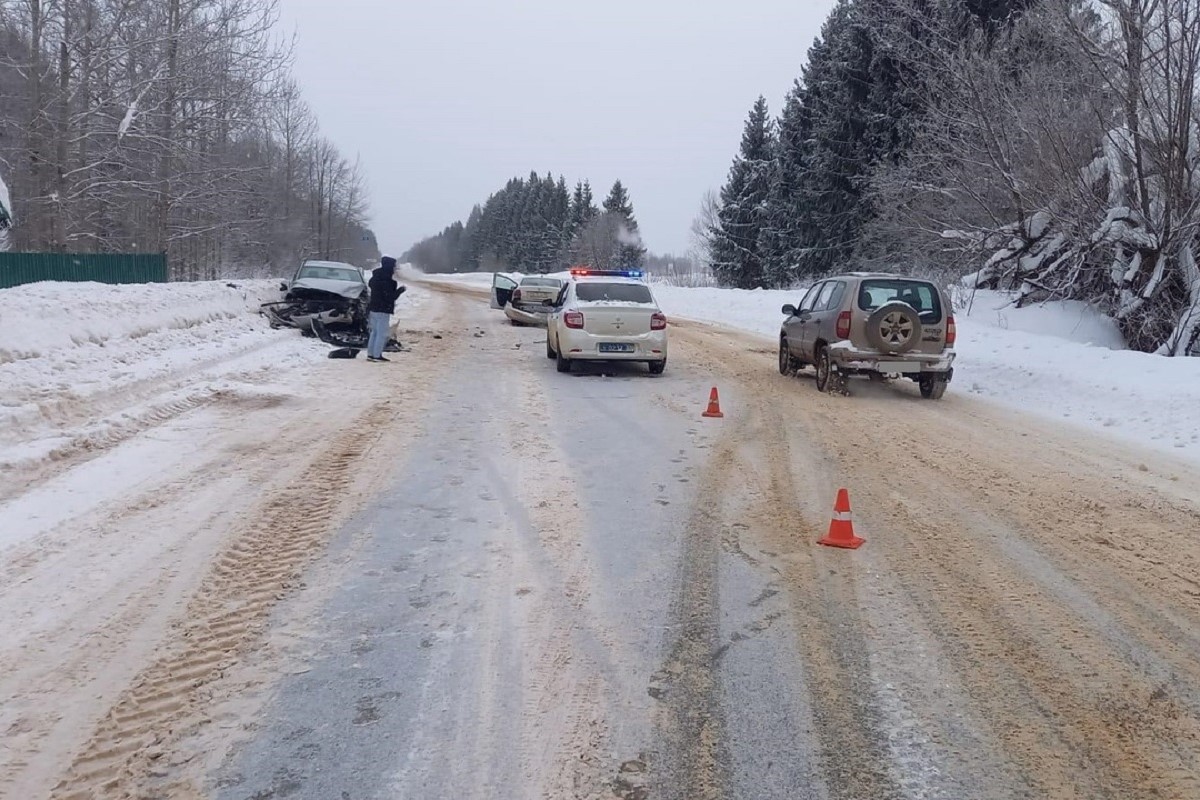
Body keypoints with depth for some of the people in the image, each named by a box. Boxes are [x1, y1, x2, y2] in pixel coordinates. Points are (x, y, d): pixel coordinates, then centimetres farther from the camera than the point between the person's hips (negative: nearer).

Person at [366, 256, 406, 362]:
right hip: (383, 311, -9)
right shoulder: (386, 280, -19)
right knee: (382, 334, -3)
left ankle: (370, 354, 18)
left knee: (374, 332, 15)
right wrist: (401, 289, -6)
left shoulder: (376, 277, 10)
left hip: (373, 309, 9)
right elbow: (391, 297, -20)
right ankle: (377, 355, -2)